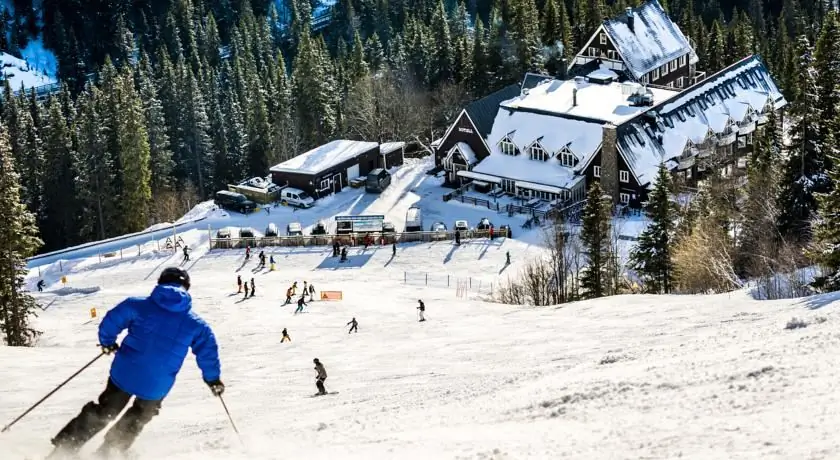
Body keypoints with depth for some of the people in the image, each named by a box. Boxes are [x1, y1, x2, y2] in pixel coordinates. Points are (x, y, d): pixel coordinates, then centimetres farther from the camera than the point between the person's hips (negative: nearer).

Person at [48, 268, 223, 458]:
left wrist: (108, 343, 16)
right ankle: (107, 452, 33)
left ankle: (63, 448, 19)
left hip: (124, 375, 0)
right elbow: (207, 351, 1)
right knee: (136, 421, 30)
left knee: (101, 413, 21)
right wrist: (213, 379, 16)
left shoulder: (138, 305, -2)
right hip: (155, 387, 0)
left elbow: (111, 322, -4)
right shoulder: (195, 324, 0)